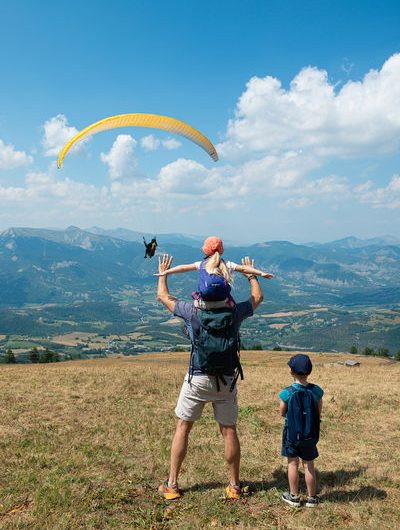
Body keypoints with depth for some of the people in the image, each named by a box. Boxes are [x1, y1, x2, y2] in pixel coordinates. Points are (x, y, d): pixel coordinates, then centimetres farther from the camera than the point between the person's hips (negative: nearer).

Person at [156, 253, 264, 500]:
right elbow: (258, 297, 15)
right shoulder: (234, 313, -6)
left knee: (183, 428, 10)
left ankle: (172, 485, 14)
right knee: (229, 430, 10)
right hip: (226, 380, 2)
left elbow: (163, 296, 6)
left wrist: (163, 273, 22)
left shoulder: (193, 312, -10)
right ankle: (234, 486, 19)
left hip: (197, 379, -1)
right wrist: (251, 275, 30)